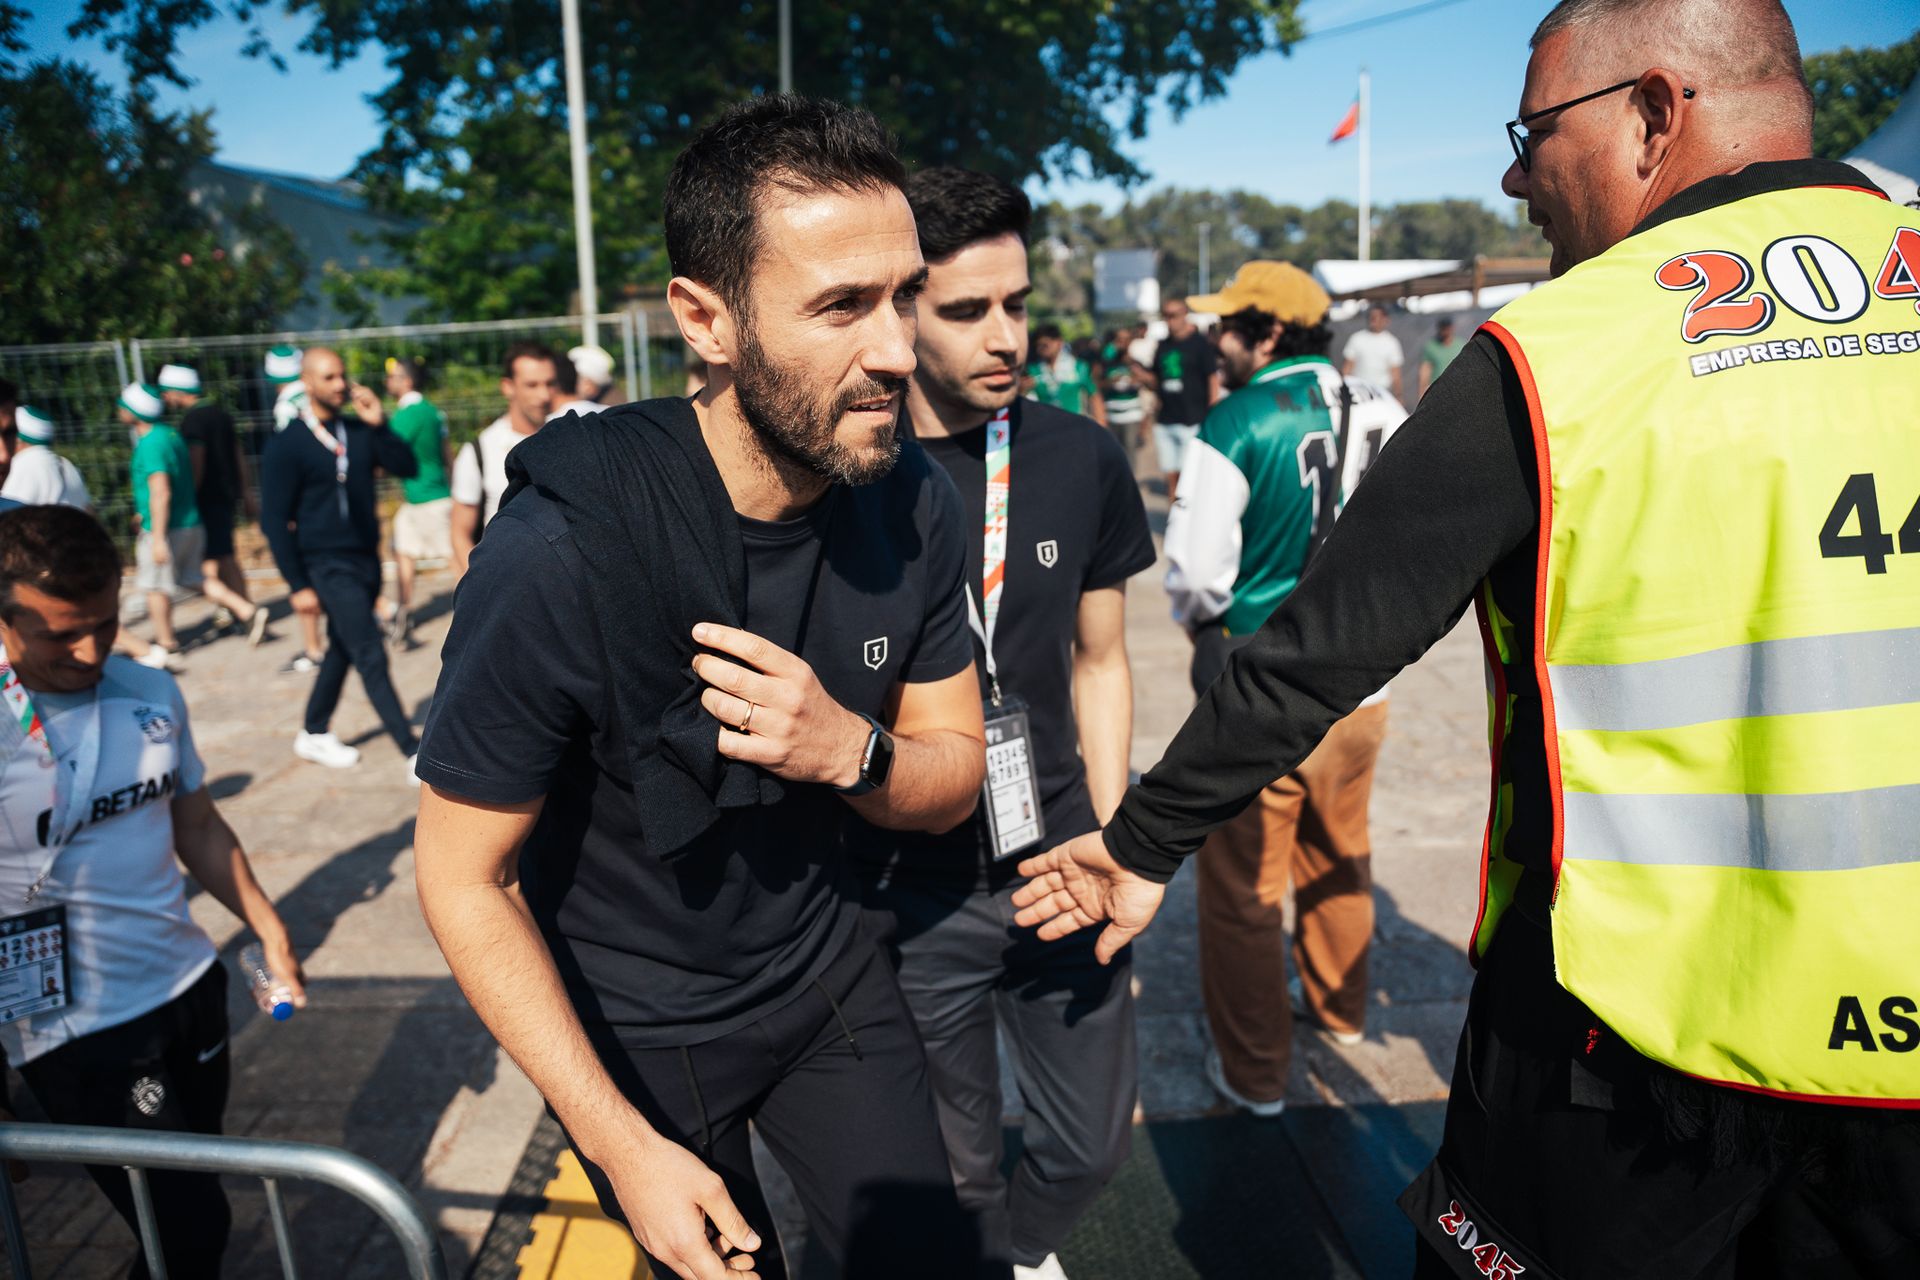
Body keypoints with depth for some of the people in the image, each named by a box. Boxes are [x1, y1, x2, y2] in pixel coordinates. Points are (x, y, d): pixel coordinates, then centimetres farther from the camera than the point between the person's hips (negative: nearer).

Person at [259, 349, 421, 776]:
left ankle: (313, 735, 36)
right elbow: (275, 521, -10)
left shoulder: (360, 431, 7)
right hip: (329, 568, -6)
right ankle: (413, 753, -5)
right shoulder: (287, 446, -9)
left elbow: (407, 467, -1)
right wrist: (297, 585, -12)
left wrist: (379, 425, -13)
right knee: (371, 659, -8)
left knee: (342, 651, 18)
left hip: (367, 560, 6)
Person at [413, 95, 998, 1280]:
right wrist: (623, 1145, -19)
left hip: (825, 963, 4)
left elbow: (953, 780, -5)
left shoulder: (915, 499, -15)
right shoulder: (564, 550, -30)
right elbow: (464, 883, -18)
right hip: (632, 1023, -3)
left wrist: (849, 748, -27)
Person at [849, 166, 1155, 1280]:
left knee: (1092, 1139, 16)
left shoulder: (1083, 459, -2)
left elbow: (1099, 663, 7)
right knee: (955, 1168, 13)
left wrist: (1110, 846, 2)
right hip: (911, 893, -3)